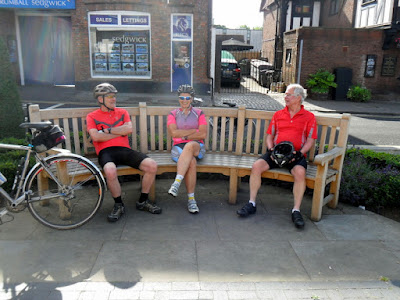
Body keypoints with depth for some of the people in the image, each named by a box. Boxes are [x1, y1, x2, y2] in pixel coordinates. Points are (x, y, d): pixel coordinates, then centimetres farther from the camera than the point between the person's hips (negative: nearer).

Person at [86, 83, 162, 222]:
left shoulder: (122, 112, 21)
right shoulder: (92, 116, 13)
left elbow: (129, 129, 2)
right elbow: (96, 136, -5)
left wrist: (107, 130, 0)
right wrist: (119, 133, 1)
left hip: (124, 149, 4)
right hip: (106, 152, -3)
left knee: (152, 165, -19)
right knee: (110, 171, -39)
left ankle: (143, 201, 2)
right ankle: (118, 205, -11)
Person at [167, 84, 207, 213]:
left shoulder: (199, 113, 13)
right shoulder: (173, 114, 14)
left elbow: (203, 134, 0)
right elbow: (174, 132, -5)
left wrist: (184, 135, -5)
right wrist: (194, 131, -4)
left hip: (197, 147, 0)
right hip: (179, 147, 0)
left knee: (190, 145, -40)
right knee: (191, 162, -35)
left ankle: (177, 183, -46)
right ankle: (191, 199, -33)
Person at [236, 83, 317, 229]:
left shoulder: (309, 117, 9)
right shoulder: (278, 115, 18)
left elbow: (310, 139, 3)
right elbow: (269, 135, 17)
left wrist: (300, 153, -14)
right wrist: (271, 149, -3)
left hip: (295, 154, -2)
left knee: (300, 172, -34)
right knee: (256, 165, -23)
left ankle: (296, 211, -22)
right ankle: (251, 204, -14)